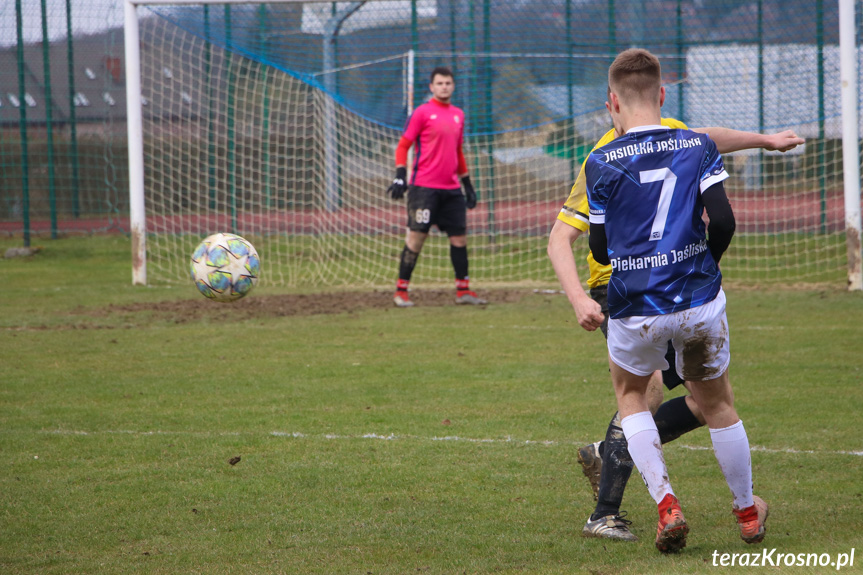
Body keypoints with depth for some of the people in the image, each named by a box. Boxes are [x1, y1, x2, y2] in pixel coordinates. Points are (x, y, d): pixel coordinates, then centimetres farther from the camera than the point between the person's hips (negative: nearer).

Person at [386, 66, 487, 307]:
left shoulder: (458, 115, 16)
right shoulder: (422, 113, -2)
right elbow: (403, 146, -2)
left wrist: (467, 184, 23)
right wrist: (400, 176, -14)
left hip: (451, 188, 6)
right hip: (424, 186, -6)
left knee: (460, 236, 5)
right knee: (416, 236, -8)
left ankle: (463, 289, 14)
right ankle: (401, 290, -1)